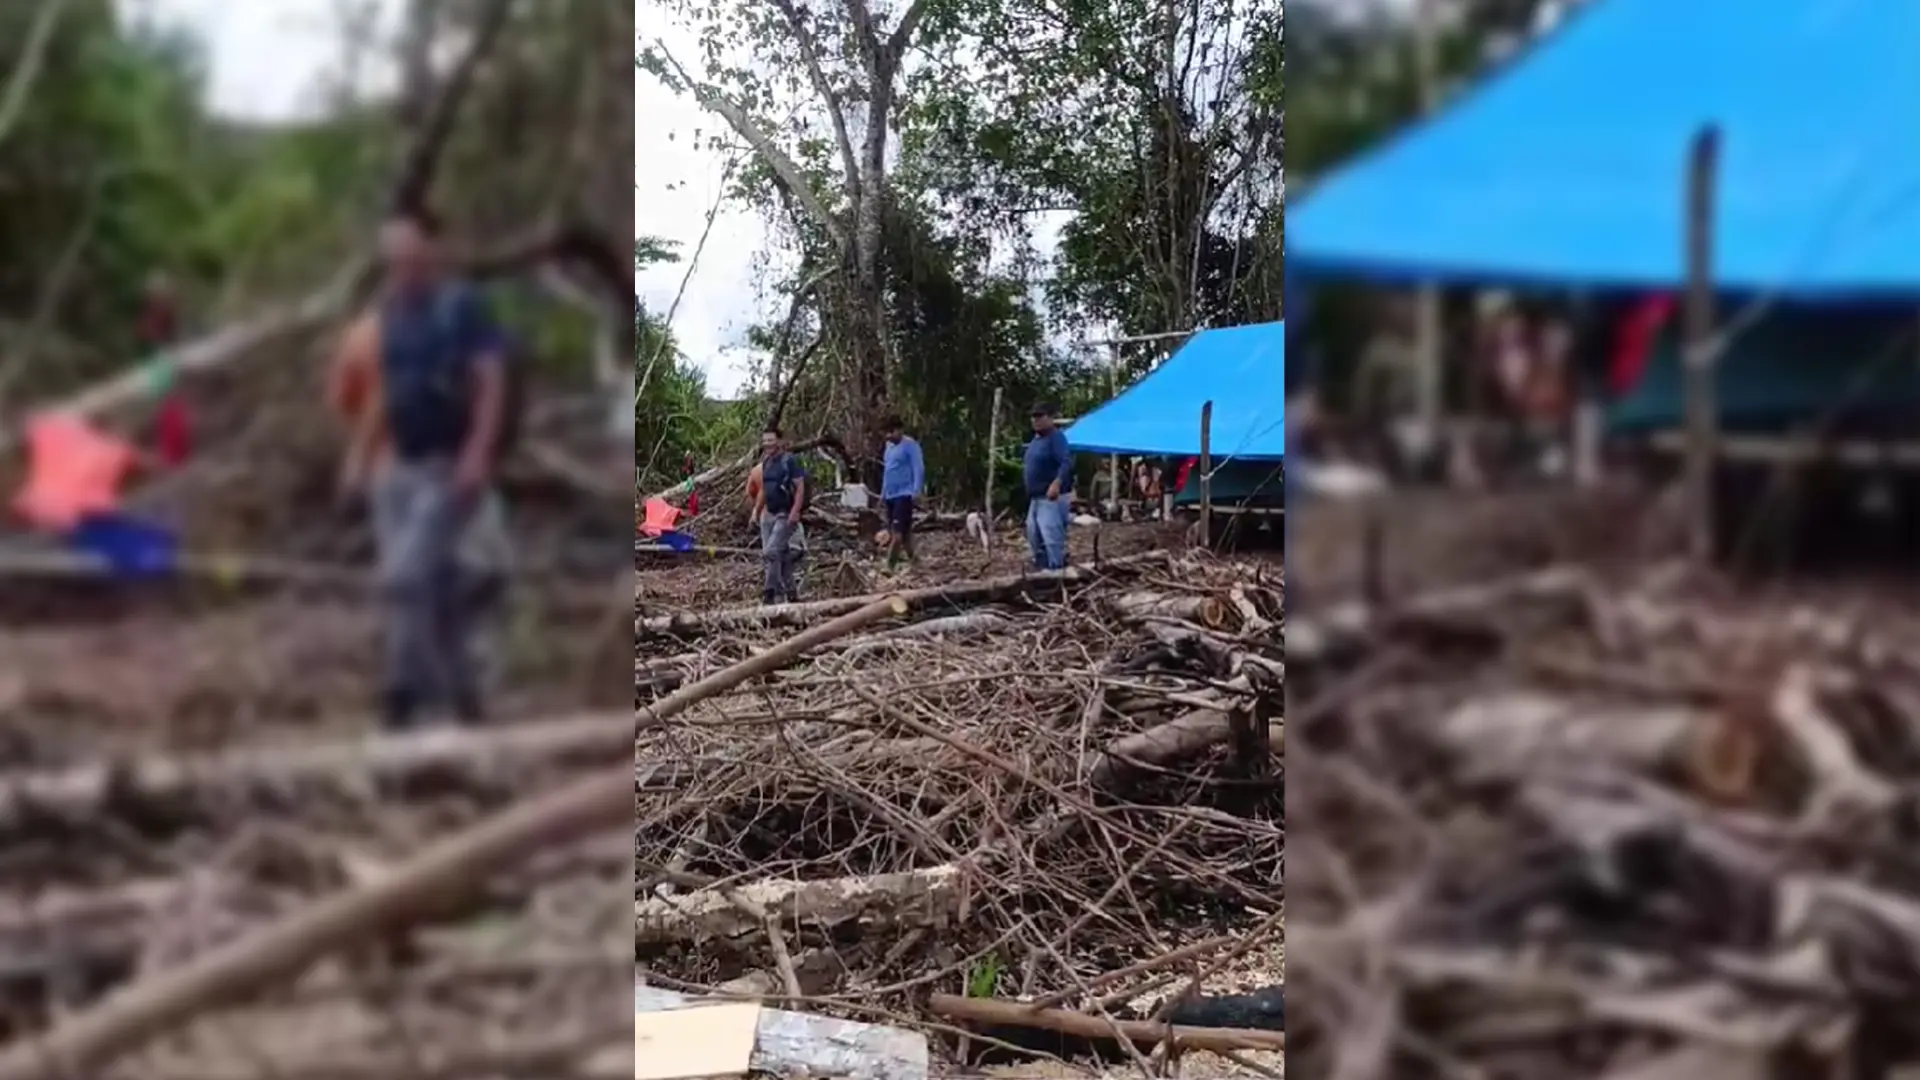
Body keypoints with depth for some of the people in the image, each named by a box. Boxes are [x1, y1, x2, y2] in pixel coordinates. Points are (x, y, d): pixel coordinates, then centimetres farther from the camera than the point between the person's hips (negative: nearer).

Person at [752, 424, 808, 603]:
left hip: (786, 515, -8)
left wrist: (795, 512, -22)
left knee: (771, 552, -16)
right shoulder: (766, 463, 13)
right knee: (781, 555, 9)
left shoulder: (790, 461, -10)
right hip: (769, 514, 8)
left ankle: (771, 591, -10)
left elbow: (800, 487, -15)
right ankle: (791, 591, 17)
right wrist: (756, 511, 16)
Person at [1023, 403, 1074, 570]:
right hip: (1036, 497, 11)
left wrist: (1056, 484, -37)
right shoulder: (1036, 439, 16)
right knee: (1034, 535, 16)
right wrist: (1025, 468, 15)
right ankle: (1041, 567, 26)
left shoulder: (1056, 437, -14)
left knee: (1051, 536, -14)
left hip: (1052, 498, -11)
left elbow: (1067, 463, -27)